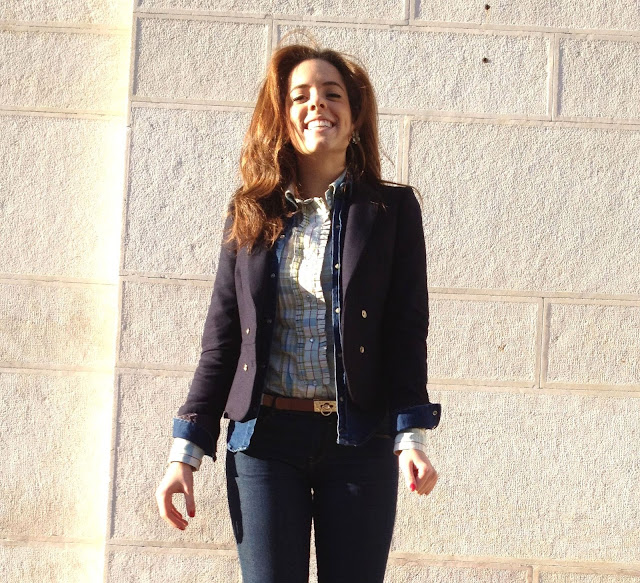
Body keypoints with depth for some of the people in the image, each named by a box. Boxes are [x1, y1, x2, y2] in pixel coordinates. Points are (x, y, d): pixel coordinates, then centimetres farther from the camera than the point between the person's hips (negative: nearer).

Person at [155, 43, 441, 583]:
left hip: (360, 441, -1)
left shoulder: (392, 209, 4)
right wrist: (187, 449, 4)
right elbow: (221, 337, 9)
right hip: (265, 439, 1)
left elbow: (408, 330, -1)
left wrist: (412, 436, -12)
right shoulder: (251, 214, 8)